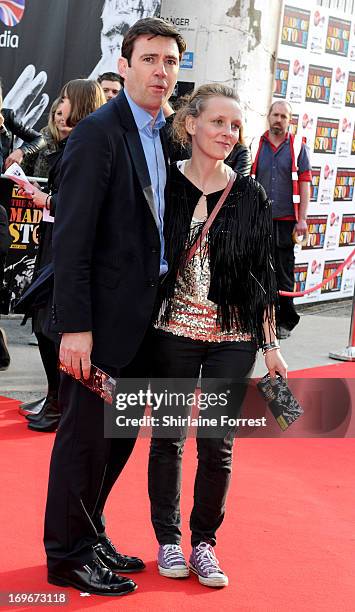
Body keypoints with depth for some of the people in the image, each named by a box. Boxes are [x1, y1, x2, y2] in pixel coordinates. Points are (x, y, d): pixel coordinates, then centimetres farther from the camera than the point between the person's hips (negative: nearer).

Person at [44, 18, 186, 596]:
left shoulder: (162, 134, 11)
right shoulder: (98, 133, -15)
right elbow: (72, 238, -18)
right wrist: (74, 326, -22)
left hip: (143, 316, 8)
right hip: (103, 315, -8)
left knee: (119, 438, 17)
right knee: (86, 438, 4)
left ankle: (90, 536, 33)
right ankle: (68, 556, 19)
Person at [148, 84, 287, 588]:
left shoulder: (251, 196, 0)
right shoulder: (164, 183, -2)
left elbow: (263, 276, 4)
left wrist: (271, 345, 3)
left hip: (233, 338, 1)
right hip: (174, 332, 0)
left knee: (218, 446, 4)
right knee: (167, 438, 8)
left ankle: (204, 542, 20)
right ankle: (168, 539, 24)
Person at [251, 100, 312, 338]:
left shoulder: (299, 148, 5)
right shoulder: (256, 146, 9)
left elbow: (304, 184, 1)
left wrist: (302, 219, -6)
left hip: (287, 220, -2)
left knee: (284, 273, 2)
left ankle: (285, 321, 13)